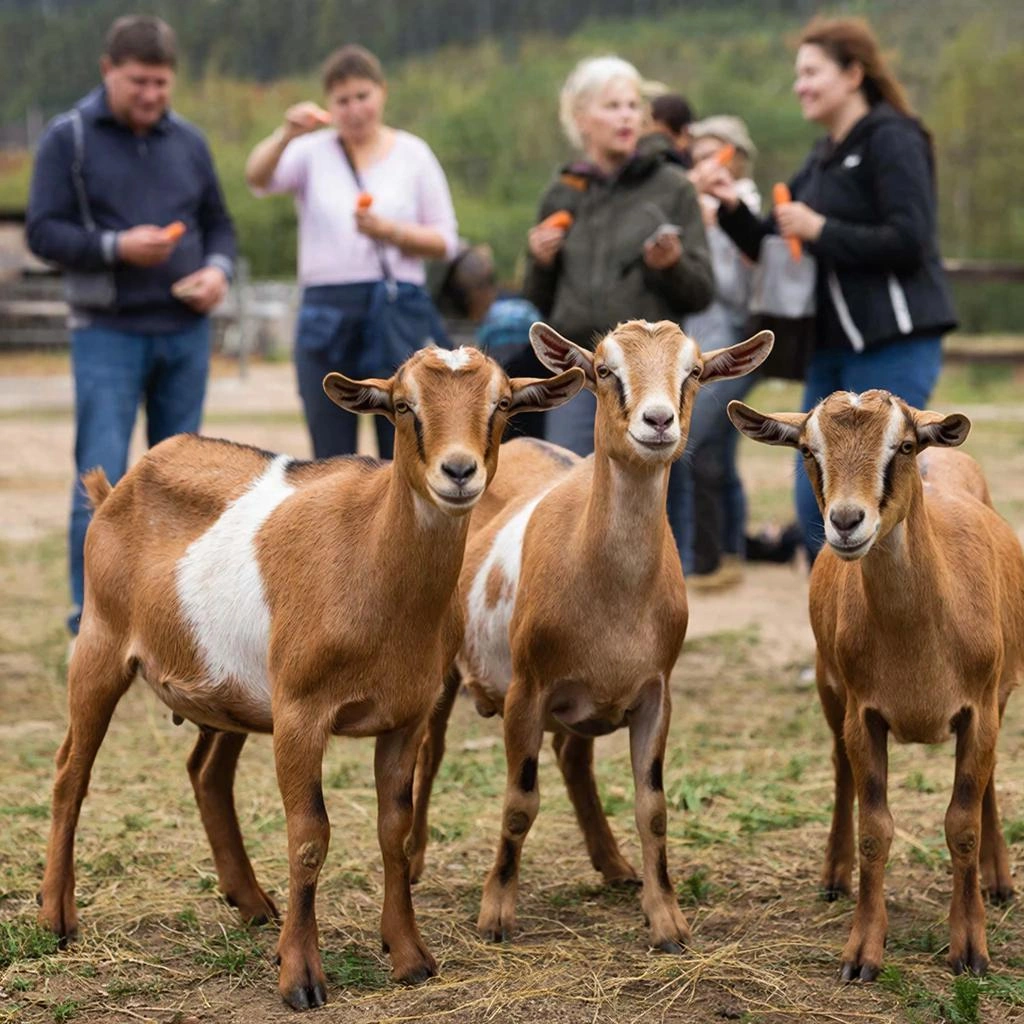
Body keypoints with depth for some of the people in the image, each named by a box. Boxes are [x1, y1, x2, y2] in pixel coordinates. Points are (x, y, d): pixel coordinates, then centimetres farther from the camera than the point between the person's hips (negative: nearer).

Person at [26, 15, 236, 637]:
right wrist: (116, 247, -20)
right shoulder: (69, 138, -1)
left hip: (186, 334, 4)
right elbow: (42, 231, -5)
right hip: (108, 334, -4)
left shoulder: (188, 142, 11)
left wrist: (219, 269, -3)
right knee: (103, 478, -8)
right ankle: (91, 613, -1)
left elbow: (219, 224, 19)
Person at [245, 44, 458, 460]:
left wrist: (390, 231, -11)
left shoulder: (412, 153, 9)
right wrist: (286, 134, -31)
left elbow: (445, 241, 7)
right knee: (332, 464, 3)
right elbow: (257, 177, -13)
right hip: (328, 314, 0)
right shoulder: (313, 151, 8)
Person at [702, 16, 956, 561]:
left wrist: (820, 231, -16)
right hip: (834, 344, 9)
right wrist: (734, 209, 4)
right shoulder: (823, 156, 16)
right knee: (815, 507, 8)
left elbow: (908, 241, -19)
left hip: (893, 342, -9)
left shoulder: (892, 139, -8)